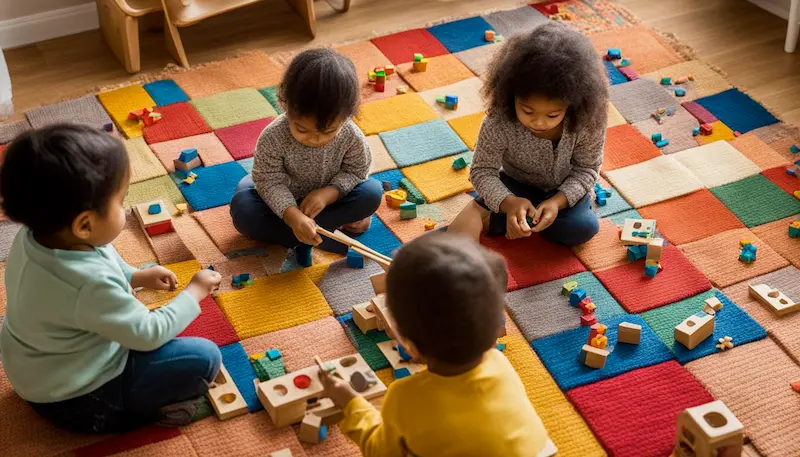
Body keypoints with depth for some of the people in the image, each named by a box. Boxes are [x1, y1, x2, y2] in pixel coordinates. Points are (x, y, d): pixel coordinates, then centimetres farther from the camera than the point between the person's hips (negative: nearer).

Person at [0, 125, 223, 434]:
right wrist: (195, 292, -6)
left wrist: (136, 277, 7)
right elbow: (149, 334, -20)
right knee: (204, 358, -14)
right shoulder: (92, 285, -37)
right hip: (76, 400, -9)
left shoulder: (35, 235, -13)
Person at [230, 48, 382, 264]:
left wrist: (328, 193, -31)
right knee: (242, 207, -29)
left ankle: (308, 233, -22)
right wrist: (292, 215, -43)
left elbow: (355, 171, -12)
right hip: (283, 200, -1)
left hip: (322, 199, 1)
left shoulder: (351, 138, -27)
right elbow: (269, 182, -27)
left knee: (373, 192, -21)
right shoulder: (273, 138, -32)